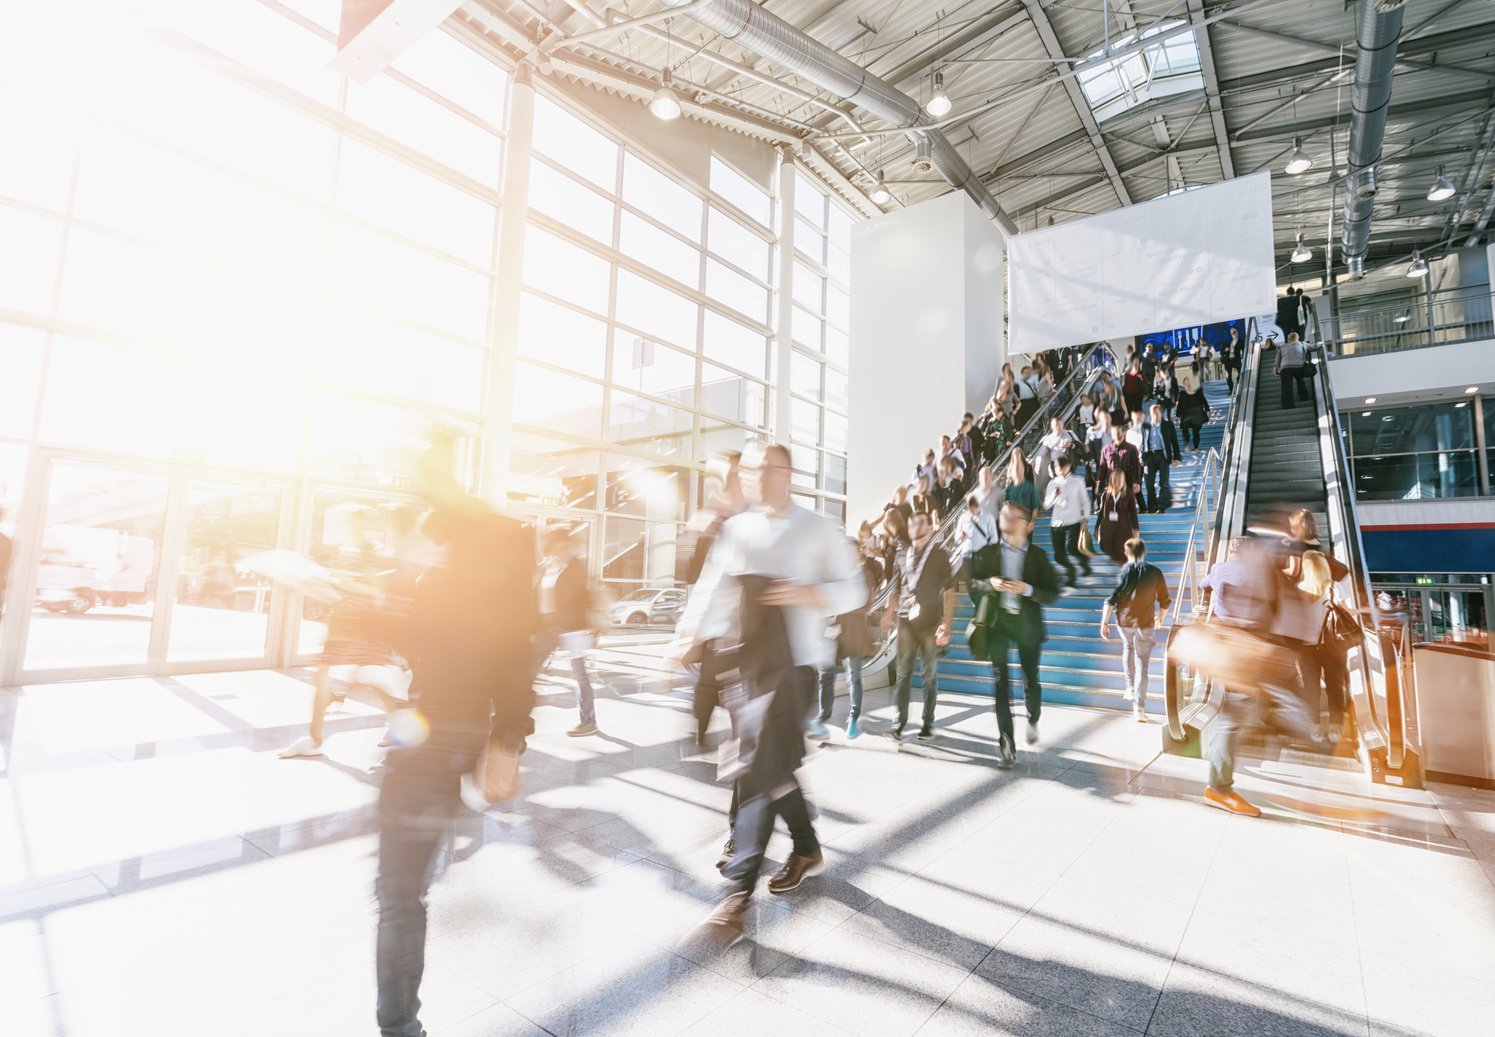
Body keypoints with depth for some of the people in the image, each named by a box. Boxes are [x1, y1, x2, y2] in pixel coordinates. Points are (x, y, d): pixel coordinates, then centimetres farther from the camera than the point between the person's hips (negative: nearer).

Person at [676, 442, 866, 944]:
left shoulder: (817, 530, -5)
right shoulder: (735, 530, 6)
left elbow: (853, 590, -4)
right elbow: (716, 589, 2)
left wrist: (810, 594, -22)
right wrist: (693, 635, -12)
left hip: (795, 663, -5)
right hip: (753, 661, 6)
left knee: (762, 769, -10)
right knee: (773, 764, 17)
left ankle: (738, 893, -1)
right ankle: (806, 847, 41)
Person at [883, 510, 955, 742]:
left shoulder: (940, 555, -1)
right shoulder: (903, 555, 9)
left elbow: (948, 591, -3)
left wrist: (947, 623, -11)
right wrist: (890, 611, 4)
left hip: (931, 623, -2)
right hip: (906, 622, 3)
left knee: (930, 674, 7)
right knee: (903, 673, 2)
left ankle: (928, 722, 18)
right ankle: (900, 721, 6)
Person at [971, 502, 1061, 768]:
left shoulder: (1038, 555, 1)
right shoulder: (988, 552, 3)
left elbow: (1052, 594, -2)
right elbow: (973, 581, 5)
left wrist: (1027, 589, -19)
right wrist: (990, 583, -15)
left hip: (1027, 623, 0)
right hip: (997, 621, 0)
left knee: (1031, 680, 12)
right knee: (1001, 683, -3)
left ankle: (1033, 720, 45)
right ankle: (1006, 745, 3)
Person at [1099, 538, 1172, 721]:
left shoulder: (1124, 571, -3)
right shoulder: (1155, 572, 0)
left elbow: (1111, 599, -12)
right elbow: (1165, 601, 7)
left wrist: (1104, 623, -8)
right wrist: (1159, 618, 25)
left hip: (1124, 621, 1)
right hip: (1145, 623, -1)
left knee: (1128, 648, 30)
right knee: (1142, 664, 3)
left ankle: (1131, 688, 31)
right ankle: (1139, 708, -3)